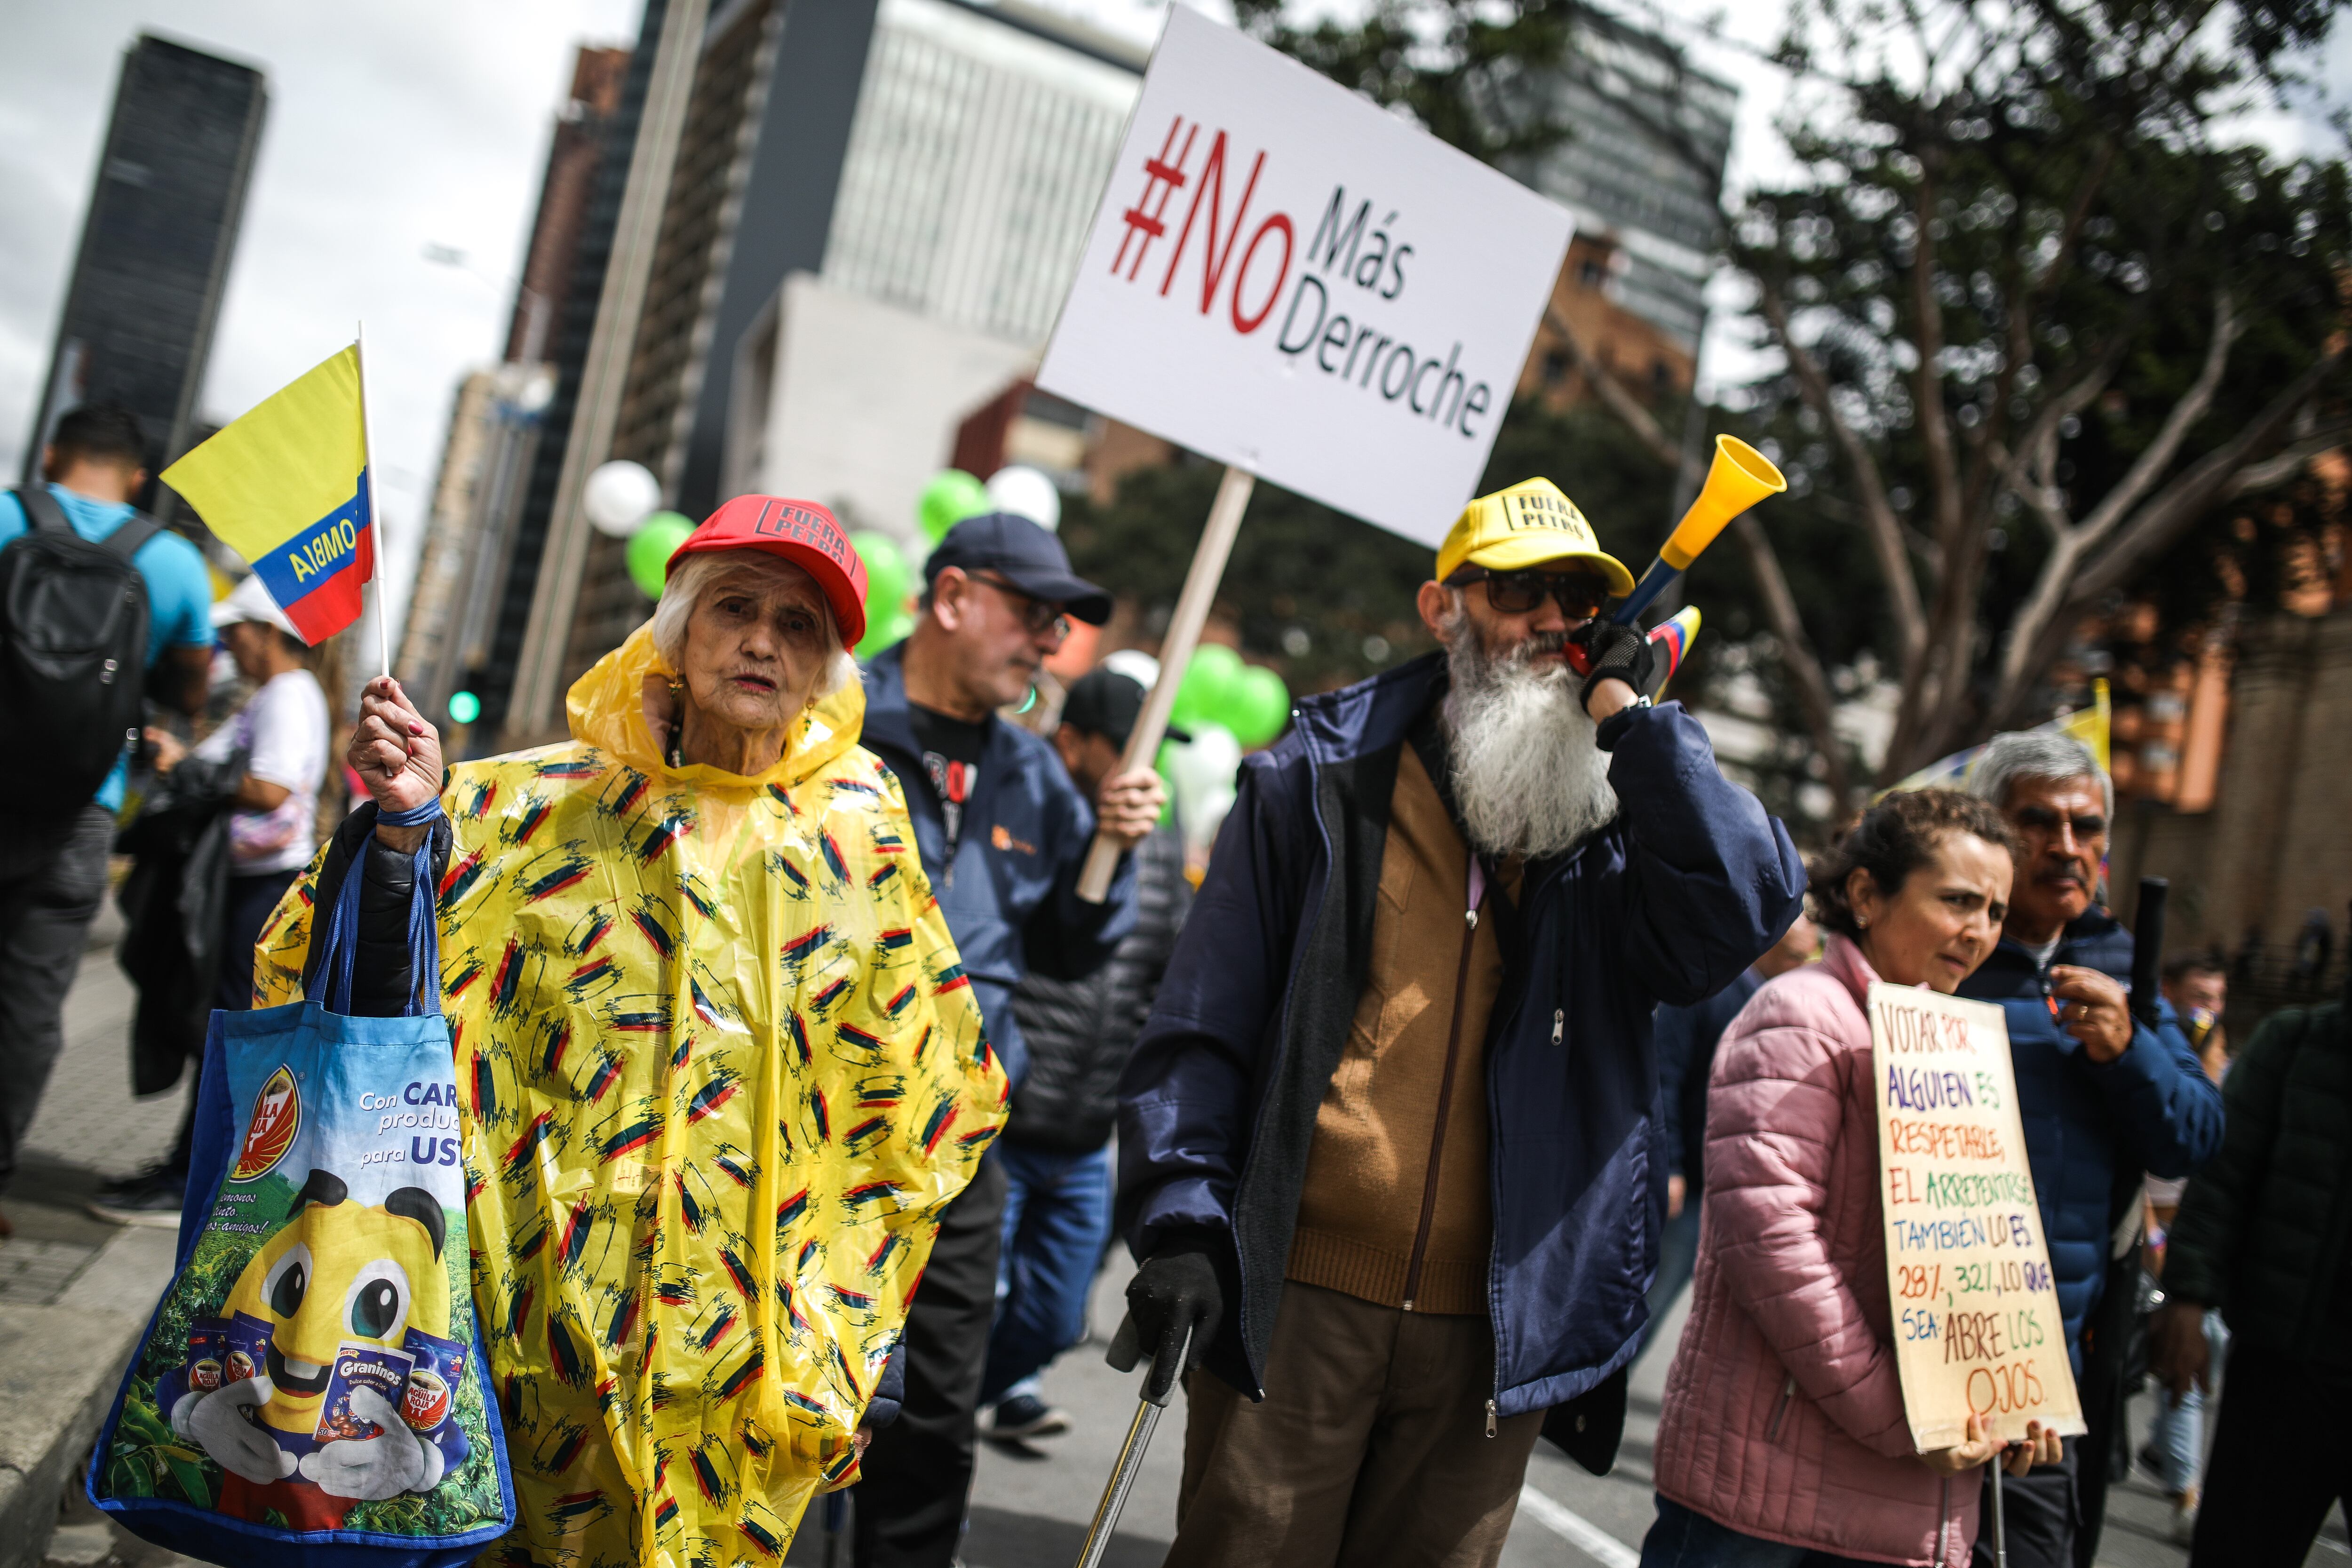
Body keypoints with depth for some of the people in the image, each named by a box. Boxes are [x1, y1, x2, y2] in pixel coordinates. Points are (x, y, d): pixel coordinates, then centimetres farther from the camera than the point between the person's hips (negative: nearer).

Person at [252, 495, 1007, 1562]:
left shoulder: (858, 829, 1)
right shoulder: (545, 810, -1)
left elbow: (923, 1094, 9)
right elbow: (388, 989, -4)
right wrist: (406, 824, -18)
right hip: (545, 1321, 0)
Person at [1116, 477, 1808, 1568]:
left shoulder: (1623, 820, 8)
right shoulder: (1322, 783, 2)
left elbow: (1750, 909, -13)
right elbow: (1202, 1027, 1)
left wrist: (1635, 716, -10)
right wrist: (1179, 1221, -8)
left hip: (1493, 1336, 2)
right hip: (1295, 1309, -2)